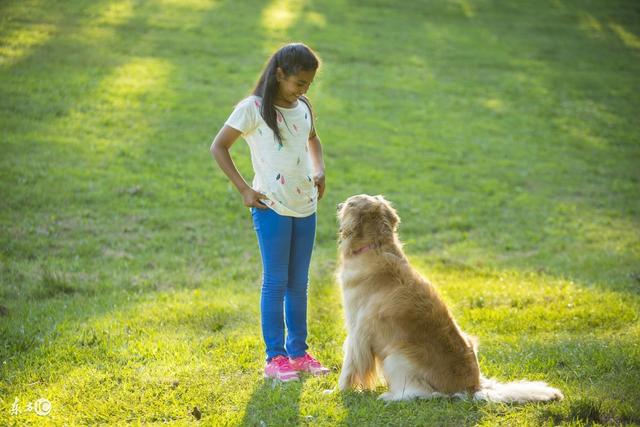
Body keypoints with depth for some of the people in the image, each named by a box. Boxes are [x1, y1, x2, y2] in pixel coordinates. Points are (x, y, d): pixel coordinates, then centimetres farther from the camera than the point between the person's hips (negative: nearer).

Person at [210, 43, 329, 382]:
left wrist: (319, 171, 11)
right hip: (272, 208, -6)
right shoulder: (253, 108, -10)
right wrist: (244, 189, -10)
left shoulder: (304, 108, 8)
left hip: (305, 206, 6)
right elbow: (218, 147, -6)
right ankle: (275, 357, 8)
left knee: (299, 283, 12)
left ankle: (298, 352, 22)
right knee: (276, 282, 0)